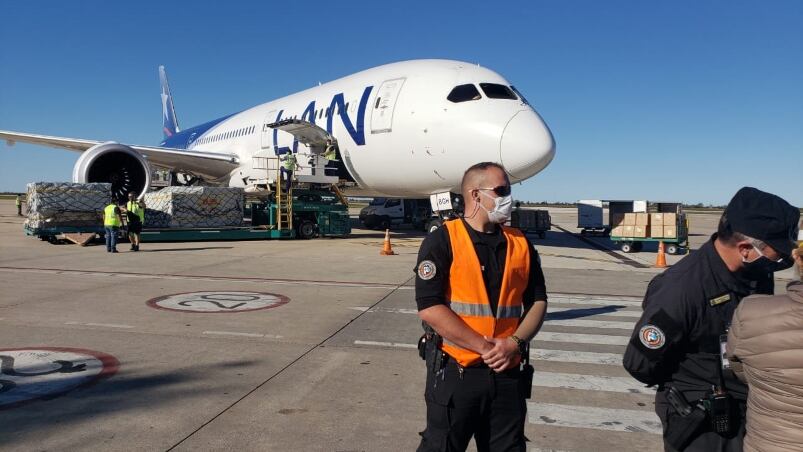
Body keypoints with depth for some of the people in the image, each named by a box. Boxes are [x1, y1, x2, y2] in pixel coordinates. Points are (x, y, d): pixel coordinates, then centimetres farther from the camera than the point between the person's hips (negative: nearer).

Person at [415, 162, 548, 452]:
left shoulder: (521, 244, 7)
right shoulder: (442, 241, -9)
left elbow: (538, 302, 9)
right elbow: (429, 308, -16)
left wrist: (515, 343, -9)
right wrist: (484, 347, -16)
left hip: (508, 372, 5)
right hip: (454, 372, -4)